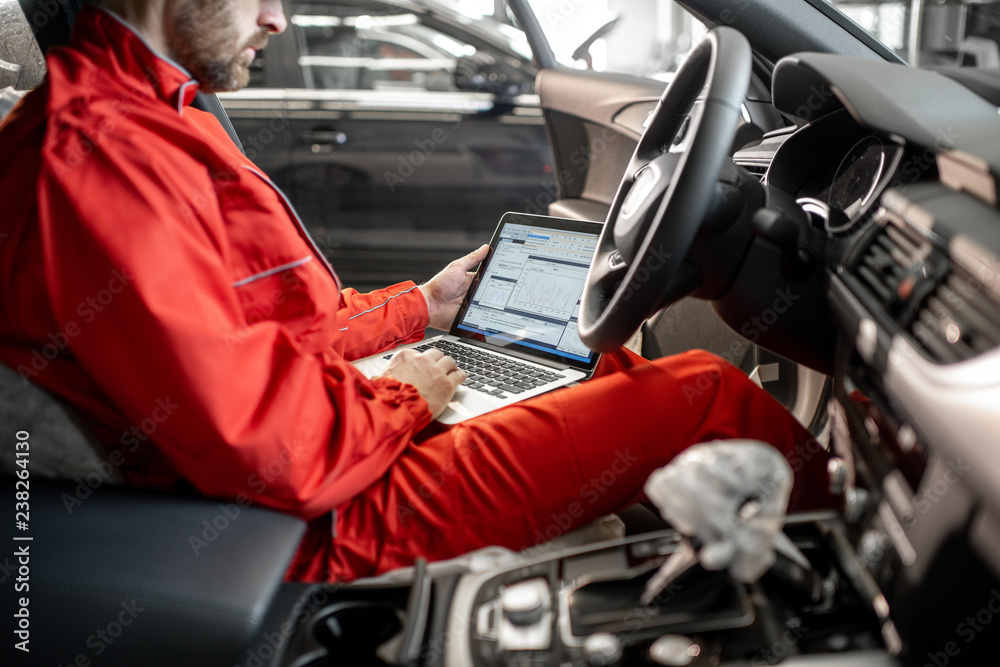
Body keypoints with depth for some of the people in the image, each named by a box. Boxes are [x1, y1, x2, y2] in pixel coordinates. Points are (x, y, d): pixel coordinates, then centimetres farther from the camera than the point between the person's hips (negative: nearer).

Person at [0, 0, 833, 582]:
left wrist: (419, 307, 21)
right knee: (708, 395, -6)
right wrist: (402, 398, -11)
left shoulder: (144, 120, 11)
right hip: (344, 529, -11)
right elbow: (271, 452, -29)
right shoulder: (95, 147, -23)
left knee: (597, 361, 20)